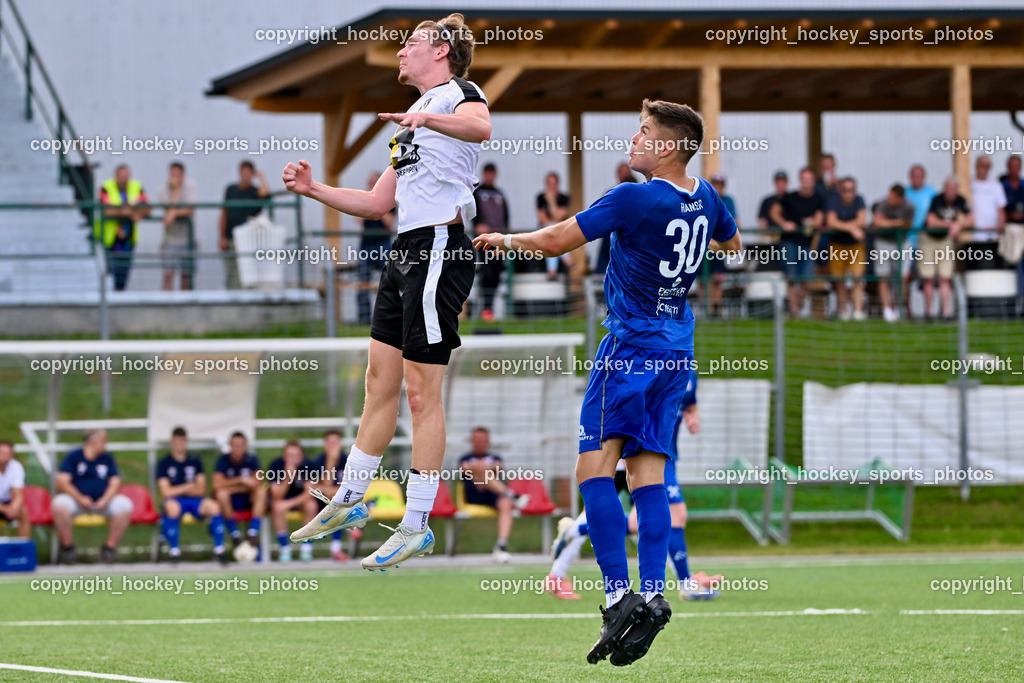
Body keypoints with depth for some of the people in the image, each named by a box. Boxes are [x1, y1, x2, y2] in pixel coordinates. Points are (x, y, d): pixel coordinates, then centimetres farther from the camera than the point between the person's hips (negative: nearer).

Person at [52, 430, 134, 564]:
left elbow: (115, 483, 6)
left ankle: (110, 547, -13)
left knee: (125, 506, -26)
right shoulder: (73, 457, 3)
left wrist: (104, 500, -15)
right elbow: (62, 481, -6)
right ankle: (67, 546, -18)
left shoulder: (107, 459, 14)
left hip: (103, 501, 3)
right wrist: (80, 498, -20)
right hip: (76, 500, -3)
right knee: (59, 505, -35)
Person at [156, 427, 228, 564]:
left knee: (213, 506, -29)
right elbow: (166, 492, -5)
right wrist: (188, 487, -3)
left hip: (195, 501, 3)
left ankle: (219, 549, -22)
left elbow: (200, 490, 7)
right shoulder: (164, 464, 3)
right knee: (172, 506, -40)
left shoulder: (195, 461, 12)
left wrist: (179, 490, -6)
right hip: (175, 501, -3)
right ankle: (174, 551, -31)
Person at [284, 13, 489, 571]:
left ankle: (417, 527, -3)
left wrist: (429, 117, -48)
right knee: (380, 380, 15)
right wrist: (313, 189, 19)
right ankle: (348, 502, 25)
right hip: (406, 252, 9)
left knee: (422, 392, -7)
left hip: (440, 248, -9)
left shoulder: (459, 93, -4)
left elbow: (479, 127, -30)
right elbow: (378, 203, 28)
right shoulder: (411, 121, 25)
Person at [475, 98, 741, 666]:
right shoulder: (705, 197, 7)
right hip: (677, 349, 8)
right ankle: (653, 597, -6)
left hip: (631, 344, -8)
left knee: (595, 466, -10)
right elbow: (732, 244, 28)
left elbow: (556, 241, -13)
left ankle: (619, 594, -21)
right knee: (648, 472, 4)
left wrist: (505, 240, 5)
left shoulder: (634, 199, -16)